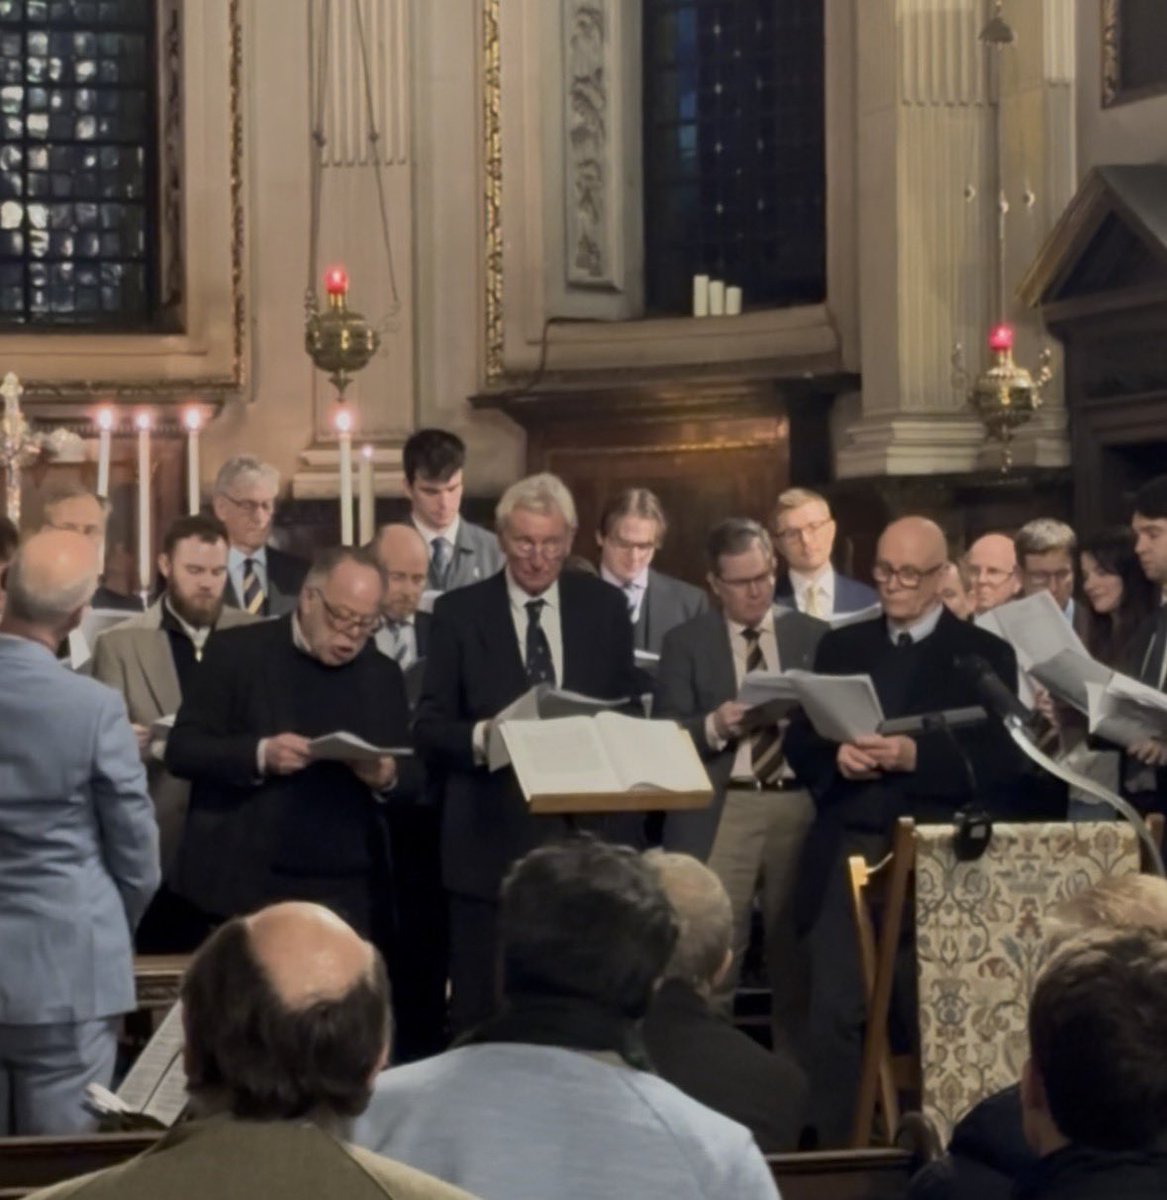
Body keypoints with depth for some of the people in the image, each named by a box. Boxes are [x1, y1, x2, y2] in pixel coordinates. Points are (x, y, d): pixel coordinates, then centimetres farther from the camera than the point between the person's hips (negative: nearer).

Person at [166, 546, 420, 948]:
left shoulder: (382, 674, 13)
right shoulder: (238, 652, 1)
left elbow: (412, 778, 13)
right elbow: (182, 749, -3)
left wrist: (388, 776, -11)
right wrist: (259, 754, -19)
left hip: (346, 894, 3)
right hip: (246, 885, -3)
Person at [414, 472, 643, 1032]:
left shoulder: (604, 606, 9)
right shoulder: (459, 612, 2)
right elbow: (429, 726, 1)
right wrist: (480, 737, -19)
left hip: (588, 833, 2)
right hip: (491, 839, -1)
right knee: (484, 1013, 2)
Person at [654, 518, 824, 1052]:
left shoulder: (812, 636, 12)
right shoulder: (686, 642, 7)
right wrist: (714, 726, -18)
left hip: (799, 805, 2)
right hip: (721, 812, -2)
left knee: (797, 957, 6)